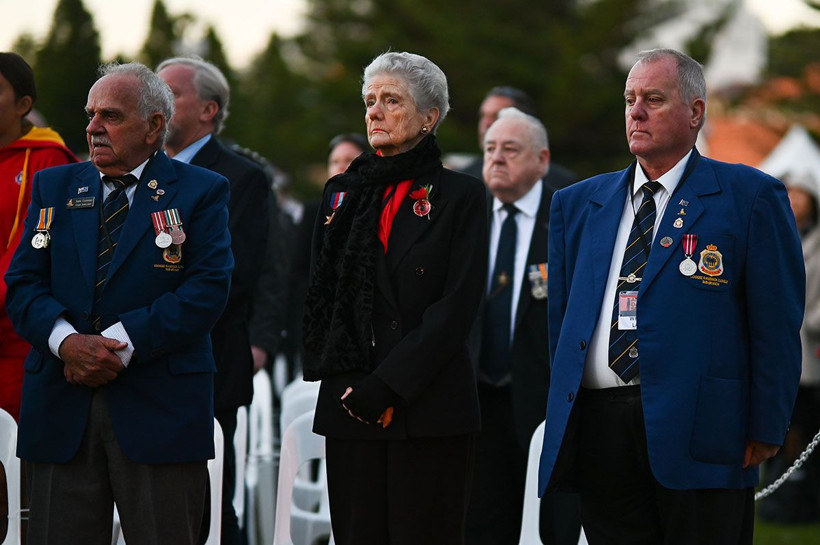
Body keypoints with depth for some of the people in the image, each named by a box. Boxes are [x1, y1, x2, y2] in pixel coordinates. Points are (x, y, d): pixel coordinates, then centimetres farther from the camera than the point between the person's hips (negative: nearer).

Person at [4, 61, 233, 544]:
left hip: (161, 412, -3)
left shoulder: (201, 192, 3)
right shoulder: (53, 187, 14)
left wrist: (121, 345, -16)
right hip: (61, 411, 3)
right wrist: (66, 341, -14)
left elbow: (207, 290, -8)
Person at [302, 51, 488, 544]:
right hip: (350, 409, 4)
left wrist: (389, 385, -14)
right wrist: (349, 383, -2)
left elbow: (457, 305, -7)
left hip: (430, 409, -4)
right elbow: (321, 296, 13)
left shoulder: (461, 196, 1)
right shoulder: (343, 193, 15)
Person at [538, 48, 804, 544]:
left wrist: (766, 430, -8)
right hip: (596, 425, 4)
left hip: (697, 429, -4)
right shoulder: (577, 203, 17)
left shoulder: (750, 197, 1)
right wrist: (560, 416, 12)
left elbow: (777, 326, -3)